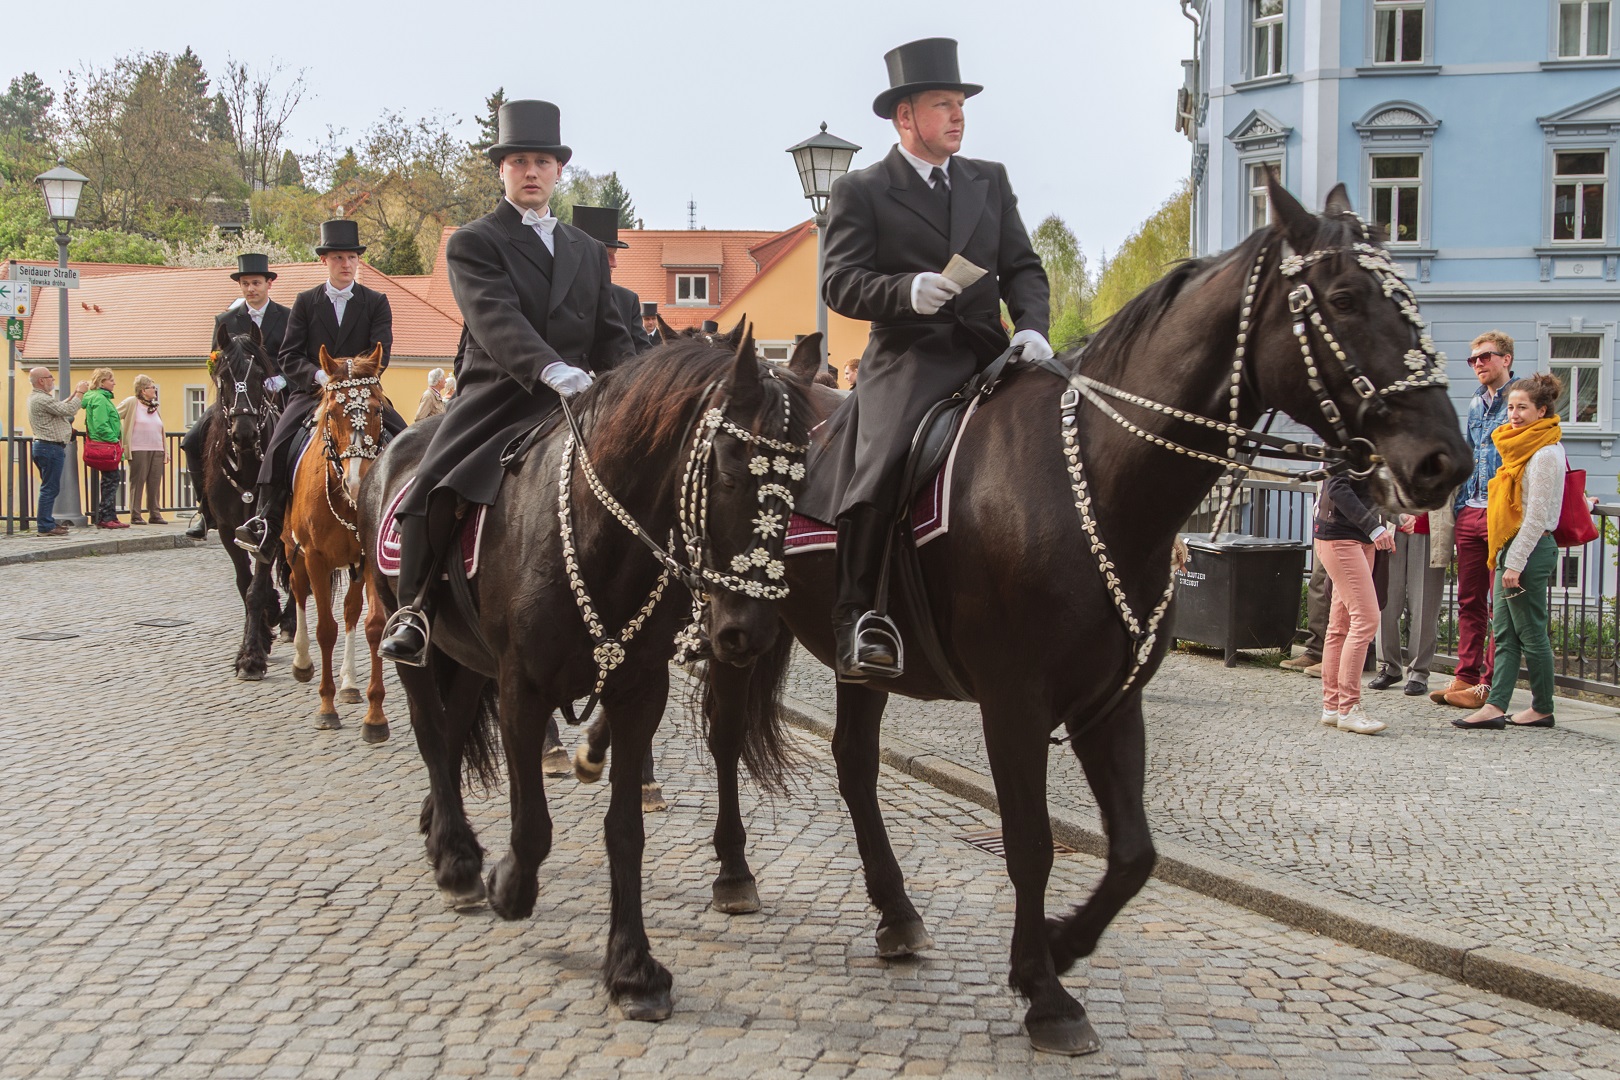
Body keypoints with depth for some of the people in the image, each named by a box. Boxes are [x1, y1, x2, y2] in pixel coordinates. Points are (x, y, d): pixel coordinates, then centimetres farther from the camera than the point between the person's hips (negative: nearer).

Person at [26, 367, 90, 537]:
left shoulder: (37, 397, 15)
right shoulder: (41, 399, -18)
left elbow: (61, 406, 20)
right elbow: (69, 410, -21)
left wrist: (75, 393, 17)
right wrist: (80, 392, -9)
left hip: (43, 446, 11)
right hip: (50, 447, -11)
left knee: (49, 487, 17)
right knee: (50, 488, -7)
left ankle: (47, 521, 22)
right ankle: (46, 526, -6)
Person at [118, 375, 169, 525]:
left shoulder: (154, 407, 19)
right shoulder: (131, 402, -1)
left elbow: (161, 431, 20)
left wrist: (165, 451, 14)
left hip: (157, 450, 6)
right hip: (138, 450, -6)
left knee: (155, 484, 4)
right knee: (137, 483, -3)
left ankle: (154, 514, 10)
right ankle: (135, 516, -1)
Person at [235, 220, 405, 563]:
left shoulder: (376, 302, 8)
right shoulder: (305, 302, 9)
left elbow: (381, 353, -4)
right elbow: (289, 357, 3)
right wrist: (320, 375, -16)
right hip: (312, 393, 0)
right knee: (278, 447, -22)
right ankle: (266, 526, -20)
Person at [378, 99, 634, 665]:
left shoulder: (589, 251, 22)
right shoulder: (472, 243, 5)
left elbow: (613, 338, 20)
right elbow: (497, 320, -14)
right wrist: (553, 370, -31)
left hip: (574, 402, 4)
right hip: (497, 400, -4)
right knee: (433, 492, -23)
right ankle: (412, 613, -5)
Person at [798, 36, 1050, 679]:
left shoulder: (991, 181, 20)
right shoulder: (860, 191, 6)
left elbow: (1022, 268, 15)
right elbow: (840, 284, -3)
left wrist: (1032, 327, -5)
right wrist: (908, 291, -21)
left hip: (989, 354, 5)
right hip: (907, 360, -5)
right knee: (878, 465, -29)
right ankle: (856, 616, -21)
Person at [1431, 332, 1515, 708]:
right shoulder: (1476, 404, 18)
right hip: (1470, 513, 7)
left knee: (1500, 604, -3)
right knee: (1469, 600, 10)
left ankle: (1489, 684, 0)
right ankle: (1465, 676, 16)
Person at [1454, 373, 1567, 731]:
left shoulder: (1545, 453, -14)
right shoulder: (1523, 447, 15)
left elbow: (1537, 516, -17)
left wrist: (1516, 563, -19)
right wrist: (1508, 558, 17)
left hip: (1531, 549, -10)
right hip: (1513, 547, 10)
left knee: (1530, 632, -1)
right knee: (1504, 632, 4)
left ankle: (1543, 709, 10)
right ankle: (1495, 706, 2)